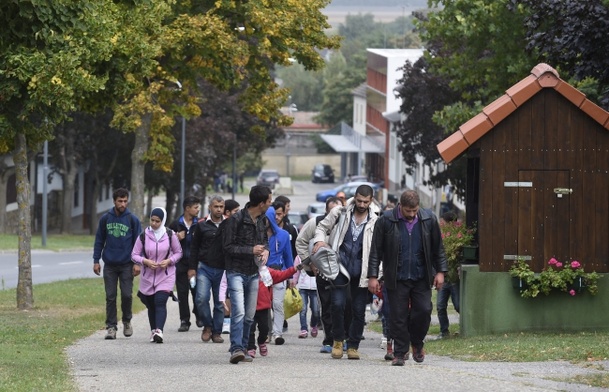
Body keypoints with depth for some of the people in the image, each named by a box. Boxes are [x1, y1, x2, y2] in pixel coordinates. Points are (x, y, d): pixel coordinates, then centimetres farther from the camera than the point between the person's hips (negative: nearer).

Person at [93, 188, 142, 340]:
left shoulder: (133, 220, -1)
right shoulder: (105, 218, 3)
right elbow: (99, 240, 9)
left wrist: (137, 263, -8)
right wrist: (96, 260, 3)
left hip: (126, 265, -1)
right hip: (109, 264, 1)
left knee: (127, 295, -2)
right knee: (110, 296, 1)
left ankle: (127, 321, 21)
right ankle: (111, 326, 6)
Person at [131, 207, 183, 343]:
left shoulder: (170, 235, -1)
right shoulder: (144, 236, 0)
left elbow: (178, 253, 8)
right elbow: (134, 255, 3)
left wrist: (169, 261, -11)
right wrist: (145, 261, -16)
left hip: (166, 276, -3)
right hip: (148, 276, 3)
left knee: (160, 302, -18)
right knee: (151, 305, 9)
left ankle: (159, 330, -30)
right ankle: (153, 331, 23)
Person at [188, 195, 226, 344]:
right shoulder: (202, 225, 5)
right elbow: (194, 247, 8)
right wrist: (192, 267, 2)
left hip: (222, 270, 1)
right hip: (205, 268, -1)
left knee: (220, 303, 4)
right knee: (201, 298, -14)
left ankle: (216, 332, 14)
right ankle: (208, 326, 5)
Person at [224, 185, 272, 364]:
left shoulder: (263, 220, 7)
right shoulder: (237, 219, -14)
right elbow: (228, 246, -12)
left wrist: (265, 250, 0)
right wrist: (251, 250, -18)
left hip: (253, 273, 7)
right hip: (236, 272, -7)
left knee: (249, 316, 8)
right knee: (238, 312, -19)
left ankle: (242, 349, 18)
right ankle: (236, 349, -22)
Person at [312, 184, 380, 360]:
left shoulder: (376, 221, 0)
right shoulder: (340, 213, 1)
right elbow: (322, 227, 13)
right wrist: (320, 240, -10)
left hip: (361, 271, 0)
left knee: (359, 310, 4)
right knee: (338, 304, -11)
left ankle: (353, 346, 17)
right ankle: (338, 340, 10)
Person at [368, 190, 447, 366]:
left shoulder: (429, 219, 1)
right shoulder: (386, 221, -6)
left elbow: (438, 248, 9)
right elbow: (376, 250, -2)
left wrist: (440, 271, 4)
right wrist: (373, 276, -6)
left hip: (422, 277, 2)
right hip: (397, 278, -2)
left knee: (424, 310, -4)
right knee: (398, 316, -1)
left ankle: (417, 343, 20)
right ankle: (400, 353, 8)